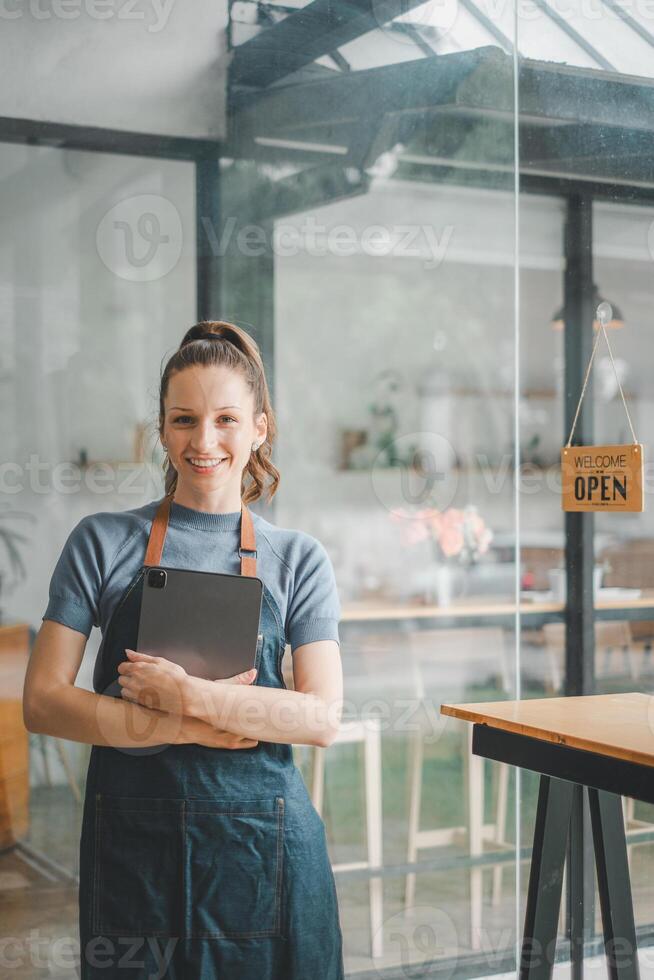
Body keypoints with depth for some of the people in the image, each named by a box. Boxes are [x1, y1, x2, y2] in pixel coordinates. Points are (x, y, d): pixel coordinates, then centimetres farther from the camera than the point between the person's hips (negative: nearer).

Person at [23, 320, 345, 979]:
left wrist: (188, 694, -17)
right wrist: (186, 727, -13)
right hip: (131, 832, 0)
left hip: (260, 840, 0)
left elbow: (323, 717, -5)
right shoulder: (102, 542, 3)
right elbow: (42, 703, -4)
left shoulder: (297, 559, 4)